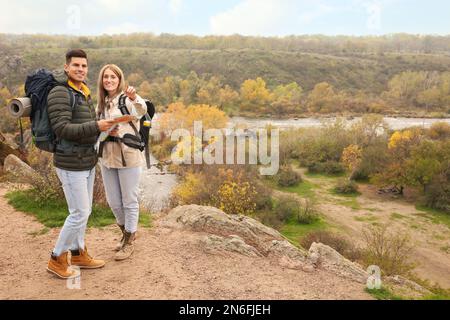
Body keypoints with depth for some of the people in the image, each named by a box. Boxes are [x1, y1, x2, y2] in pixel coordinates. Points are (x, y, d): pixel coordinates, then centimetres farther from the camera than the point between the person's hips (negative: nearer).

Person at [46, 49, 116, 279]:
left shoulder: (84, 93, 13)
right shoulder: (59, 93, -14)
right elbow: (62, 129, -22)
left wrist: (104, 128, 1)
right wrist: (96, 126, -24)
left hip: (87, 162, 9)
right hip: (71, 164, -9)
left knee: (84, 211, 16)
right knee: (79, 213, -3)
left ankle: (78, 253, 30)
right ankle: (57, 259, 15)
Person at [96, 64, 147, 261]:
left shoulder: (127, 99, -9)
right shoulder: (101, 104, 11)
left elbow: (141, 111, -31)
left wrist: (134, 98, -54)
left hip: (129, 158, -6)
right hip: (107, 158, 6)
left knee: (129, 201, 6)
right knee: (113, 202, 15)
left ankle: (129, 242, 24)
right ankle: (126, 233, 40)